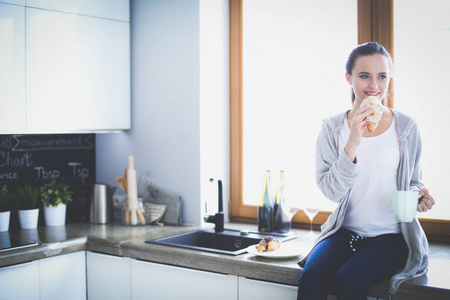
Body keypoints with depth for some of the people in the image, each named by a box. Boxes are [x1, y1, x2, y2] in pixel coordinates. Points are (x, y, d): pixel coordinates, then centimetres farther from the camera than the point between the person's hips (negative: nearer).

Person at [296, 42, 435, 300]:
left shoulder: (406, 127, 3)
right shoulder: (332, 128, 3)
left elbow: (413, 182, 15)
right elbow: (331, 190, -6)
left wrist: (419, 195, -10)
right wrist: (352, 143, -18)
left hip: (392, 234, -1)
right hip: (346, 230, 1)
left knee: (348, 279, -28)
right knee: (310, 277, -27)